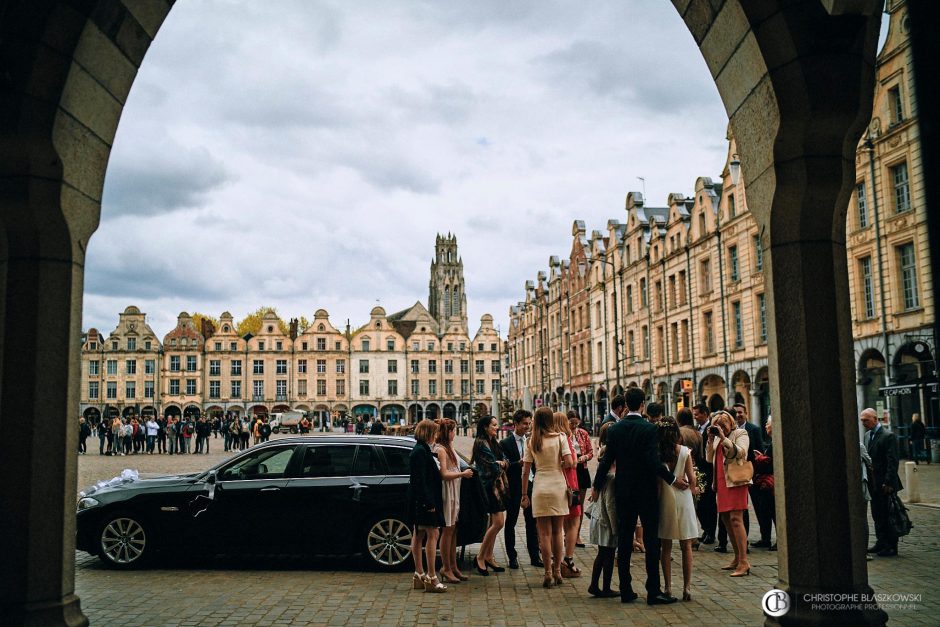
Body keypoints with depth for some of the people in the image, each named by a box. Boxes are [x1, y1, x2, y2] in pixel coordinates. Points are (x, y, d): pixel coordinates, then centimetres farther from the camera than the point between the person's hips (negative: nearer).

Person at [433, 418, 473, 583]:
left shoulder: (448, 447, 18)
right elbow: (444, 474, -19)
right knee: (448, 530, -4)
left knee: (452, 530, 11)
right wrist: (463, 474, -11)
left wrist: (464, 473, 5)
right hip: (447, 493, -9)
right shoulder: (440, 449, -14)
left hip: (454, 493, 9)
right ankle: (446, 568, 2)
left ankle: (453, 567, 16)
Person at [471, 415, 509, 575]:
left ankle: (488, 557, 17)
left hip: (498, 485, 9)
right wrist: (501, 464, 3)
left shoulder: (493, 443, 17)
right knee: (498, 522, -12)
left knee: (494, 523, 10)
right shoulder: (481, 443, -12)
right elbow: (493, 466, -16)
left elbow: (505, 462, 11)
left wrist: (501, 463, -10)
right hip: (490, 485, -9)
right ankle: (480, 557, -1)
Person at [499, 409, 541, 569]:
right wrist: (519, 463, -26)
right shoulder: (505, 443, -5)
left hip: (530, 485, 3)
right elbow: (505, 467, -12)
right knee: (510, 522, 5)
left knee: (532, 522, 6)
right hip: (514, 488, -3)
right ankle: (512, 557, 15)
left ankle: (534, 556, 14)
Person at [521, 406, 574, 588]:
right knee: (557, 532, 12)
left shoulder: (531, 442, 1)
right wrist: (559, 465, 10)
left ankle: (548, 574, 5)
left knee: (545, 534, 5)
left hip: (540, 489, 0)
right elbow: (569, 462, -12)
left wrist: (524, 494, 8)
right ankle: (557, 571, 17)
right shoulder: (560, 437, -2)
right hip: (558, 486, 0)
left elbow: (525, 471, 1)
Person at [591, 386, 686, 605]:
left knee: (624, 541, 9)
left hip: (623, 492, 4)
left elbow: (606, 461, -1)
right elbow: (653, 461, -17)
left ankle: (626, 590, 13)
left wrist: (597, 486, 10)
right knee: (651, 541, 3)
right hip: (646, 491, -4)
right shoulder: (649, 429, -11)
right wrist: (673, 479, -5)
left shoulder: (615, 429, -1)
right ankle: (653, 591, 4)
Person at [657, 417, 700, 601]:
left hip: (664, 499, 1)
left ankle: (667, 587, 11)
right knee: (686, 546, 6)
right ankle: (687, 587, 4)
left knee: (666, 546, 10)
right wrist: (693, 488, 16)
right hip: (683, 499, -1)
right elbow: (691, 478, -4)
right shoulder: (685, 451, -8)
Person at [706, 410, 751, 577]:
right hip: (721, 482, 8)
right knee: (726, 519, 8)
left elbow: (741, 452, -15)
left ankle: (744, 562, -16)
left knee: (736, 519, -15)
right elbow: (710, 459, 14)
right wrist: (710, 440, 2)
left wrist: (724, 438, -17)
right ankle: (737, 558, 16)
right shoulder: (717, 437, 20)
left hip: (736, 481, -8)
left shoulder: (740, 433, 1)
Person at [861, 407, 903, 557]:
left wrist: (888, 483, -20)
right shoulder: (867, 435, 12)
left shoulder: (888, 436, -13)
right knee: (877, 515, 13)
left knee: (887, 515, -1)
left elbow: (892, 462, -16)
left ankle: (891, 547, 7)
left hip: (885, 484, -8)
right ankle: (881, 543, 23)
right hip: (873, 484, 8)